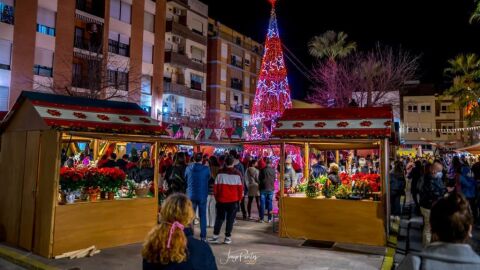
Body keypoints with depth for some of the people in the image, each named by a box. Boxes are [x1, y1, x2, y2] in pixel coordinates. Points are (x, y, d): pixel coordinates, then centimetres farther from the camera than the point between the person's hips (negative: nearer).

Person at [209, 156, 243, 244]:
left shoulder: (220, 173, -4)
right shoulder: (237, 174, -6)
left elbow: (215, 186, -1)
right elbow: (240, 187, -2)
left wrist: (216, 197, 12)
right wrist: (239, 199, 11)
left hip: (221, 200, 1)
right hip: (233, 200, -1)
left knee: (219, 218, 12)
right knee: (230, 219, 7)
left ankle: (215, 236, 12)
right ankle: (227, 237, 8)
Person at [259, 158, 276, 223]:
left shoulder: (263, 170, -11)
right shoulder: (273, 170, -4)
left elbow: (259, 179, -2)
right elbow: (274, 179, 8)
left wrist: (259, 186, 14)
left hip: (263, 188, -2)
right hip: (271, 189, 2)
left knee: (262, 203, 4)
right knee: (270, 203, 8)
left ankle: (261, 218, 6)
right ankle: (269, 218, 11)